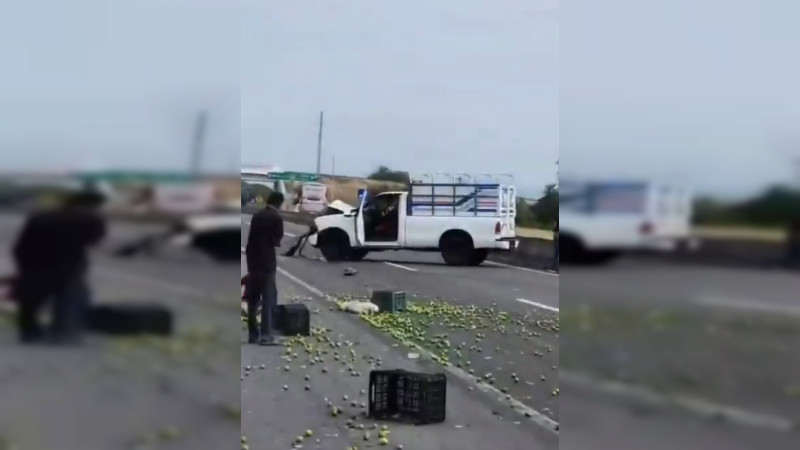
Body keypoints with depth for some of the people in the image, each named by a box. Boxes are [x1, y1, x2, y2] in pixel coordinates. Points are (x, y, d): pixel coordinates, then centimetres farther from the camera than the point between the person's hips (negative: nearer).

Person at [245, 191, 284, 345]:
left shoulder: (256, 216, 12)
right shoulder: (276, 218, -8)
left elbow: (251, 238, 15)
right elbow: (276, 242, -9)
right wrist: (273, 262, 0)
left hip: (253, 261, 7)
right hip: (267, 262, -7)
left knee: (253, 299, 10)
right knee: (269, 299, -4)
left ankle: (253, 334, 15)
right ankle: (266, 335, -7)